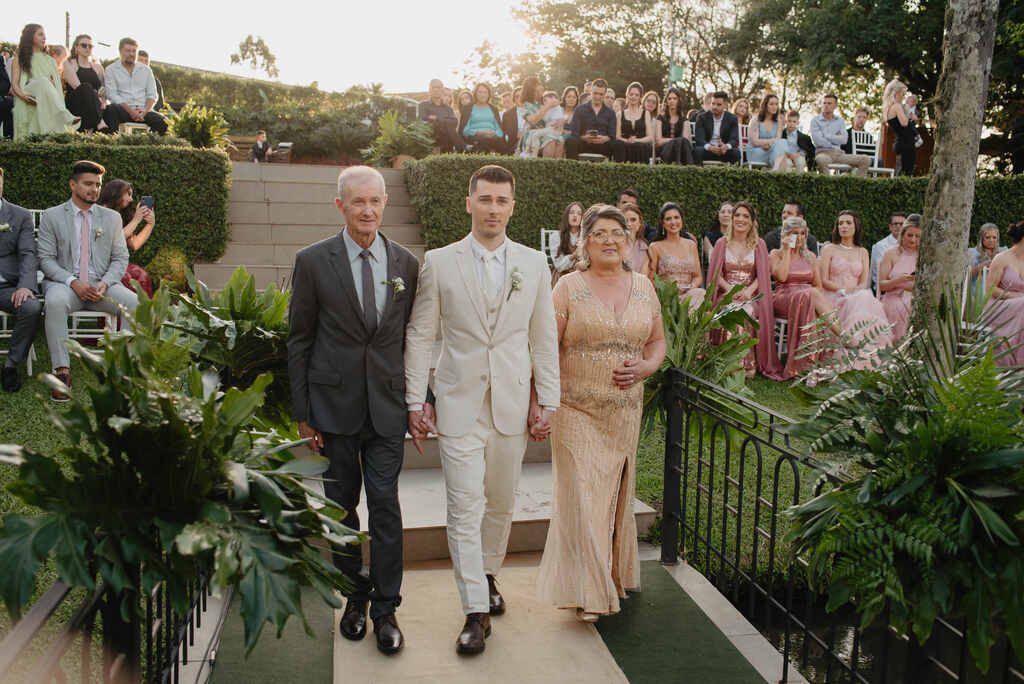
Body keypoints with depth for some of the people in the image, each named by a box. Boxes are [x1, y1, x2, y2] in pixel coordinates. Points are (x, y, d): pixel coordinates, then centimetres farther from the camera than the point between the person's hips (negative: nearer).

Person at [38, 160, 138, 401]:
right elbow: (46, 258, 0)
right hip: (64, 283, -2)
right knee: (55, 302, -37)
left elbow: (120, 258, 10)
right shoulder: (51, 216, 6)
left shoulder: (112, 217, 13)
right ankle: (62, 372, -32)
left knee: (134, 302, -28)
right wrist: (72, 282, -17)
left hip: (102, 285, 2)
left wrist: (106, 283, -11)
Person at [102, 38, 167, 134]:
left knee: (162, 121, -29)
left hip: (143, 110, 2)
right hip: (123, 110, -2)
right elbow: (112, 95, -3)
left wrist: (145, 110, -10)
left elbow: (152, 95, 12)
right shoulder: (111, 69, 9)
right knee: (111, 110, -37)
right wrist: (130, 111, -18)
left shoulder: (146, 70, 19)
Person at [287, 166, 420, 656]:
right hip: (333, 404, -1)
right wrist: (302, 413, -2)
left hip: (387, 405, 1)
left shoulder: (406, 263, 4)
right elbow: (299, 340, 0)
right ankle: (355, 595, 30)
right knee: (341, 505, 11)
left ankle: (385, 609, 14)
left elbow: (413, 336, 10)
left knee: (385, 505, 1)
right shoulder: (313, 261, -3)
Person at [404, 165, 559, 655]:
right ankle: (476, 611, 8)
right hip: (459, 404, -2)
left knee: (501, 502, 14)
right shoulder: (439, 262, -1)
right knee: (464, 508, -2)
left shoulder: (534, 264, 4)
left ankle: (488, 575, 38)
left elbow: (544, 338, 7)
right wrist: (415, 401, -1)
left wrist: (547, 402, 4)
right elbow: (420, 335, 2)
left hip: (513, 405, 2)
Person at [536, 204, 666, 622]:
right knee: (582, 493, -4)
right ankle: (588, 592, 8)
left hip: (625, 411, 4)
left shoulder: (643, 287, 8)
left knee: (616, 493, 14)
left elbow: (657, 340, 15)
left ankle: (615, 575, 33)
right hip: (578, 411, -4)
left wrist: (645, 367, -6)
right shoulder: (569, 287, -4)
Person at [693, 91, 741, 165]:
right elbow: (699, 138, -12)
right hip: (707, 150, -1)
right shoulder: (702, 117, -1)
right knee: (697, 150, -32)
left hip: (724, 151, 1)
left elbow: (734, 139, -8)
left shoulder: (732, 118, 2)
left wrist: (726, 146, -34)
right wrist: (710, 147, -34)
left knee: (736, 152, -29)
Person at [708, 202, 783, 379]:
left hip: (750, 295, 0)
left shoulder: (759, 244, 12)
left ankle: (750, 363, -26)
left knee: (748, 311, -34)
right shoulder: (722, 244, 11)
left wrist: (749, 290, -15)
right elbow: (716, 274, 4)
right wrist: (730, 289, -14)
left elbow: (763, 273, 4)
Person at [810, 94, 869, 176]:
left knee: (866, 160, -13)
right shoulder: (815, 120, 8)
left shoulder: (840, 121, 19)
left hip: (839, 153, 5)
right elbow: (818, 141, -8)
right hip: (823, 152, -5)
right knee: (822, 160, -43)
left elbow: (844, 140, 2)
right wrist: (836, 137, 3)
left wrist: (826, 136, -2)